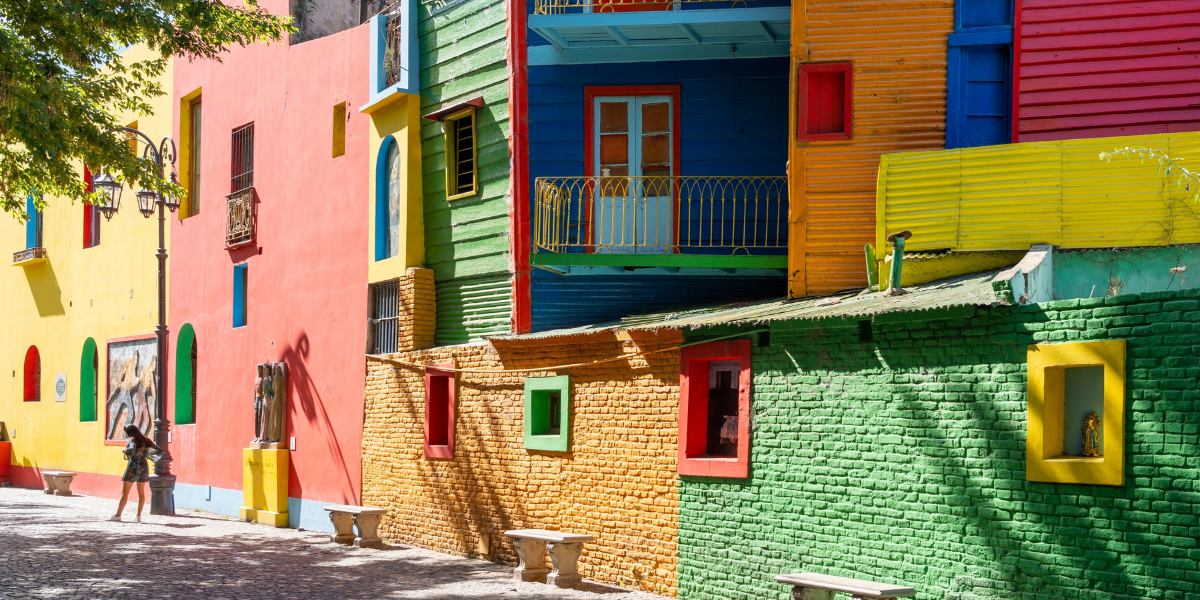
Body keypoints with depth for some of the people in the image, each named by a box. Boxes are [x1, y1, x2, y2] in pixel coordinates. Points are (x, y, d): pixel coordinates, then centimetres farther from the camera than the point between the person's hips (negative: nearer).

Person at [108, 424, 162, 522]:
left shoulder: (133, 440, -9)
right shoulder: (146, 440, 9)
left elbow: (131, 450, -29)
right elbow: (159, 450, 11)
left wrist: (125, 451, -9)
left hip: (133, 466, -6)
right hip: (144, 466, 6)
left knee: (124, 492, 0)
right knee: (141, 492, 13)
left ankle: (118, 515, 1)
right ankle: (139, 516, 11)